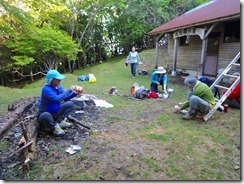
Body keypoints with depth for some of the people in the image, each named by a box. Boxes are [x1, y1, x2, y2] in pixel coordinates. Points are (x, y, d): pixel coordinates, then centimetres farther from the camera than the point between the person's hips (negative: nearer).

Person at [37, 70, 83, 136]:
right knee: (46, 116, -41)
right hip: (45, 113, -7)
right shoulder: (46, 89, -27)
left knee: (70, 104, 0)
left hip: (55, 112, 8)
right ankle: (55, 127, -11)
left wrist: (75, 93, -11)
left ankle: (60, 121, -10)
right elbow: (57, 99, -42)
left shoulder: (57, 86, -4)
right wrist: (69, 90, -34)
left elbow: (65, 98, 6)